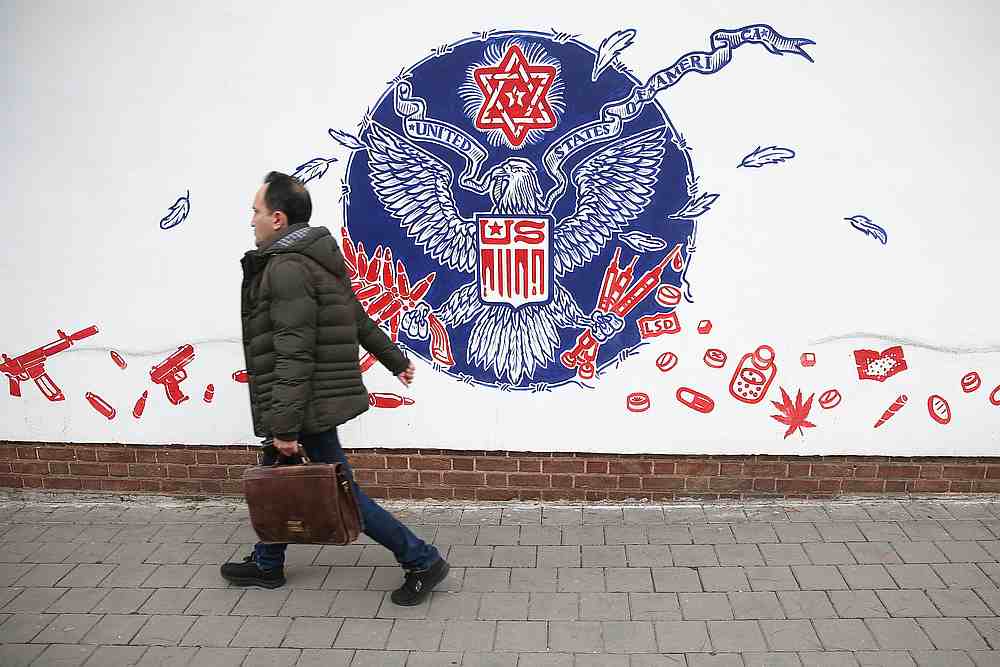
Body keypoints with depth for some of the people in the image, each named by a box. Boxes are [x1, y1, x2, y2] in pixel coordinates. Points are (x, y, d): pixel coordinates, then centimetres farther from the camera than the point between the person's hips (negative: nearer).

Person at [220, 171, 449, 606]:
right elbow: (361, 320, 21)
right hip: (320, 401, 10)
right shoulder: (317, 260, 12)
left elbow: (294, 354, -25)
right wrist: (395, 360, 31)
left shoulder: (287, 268, -20)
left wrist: (285, 426, -24)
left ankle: (421, 561, 7)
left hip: (309, 407, -10)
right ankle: (266, 564, 38)